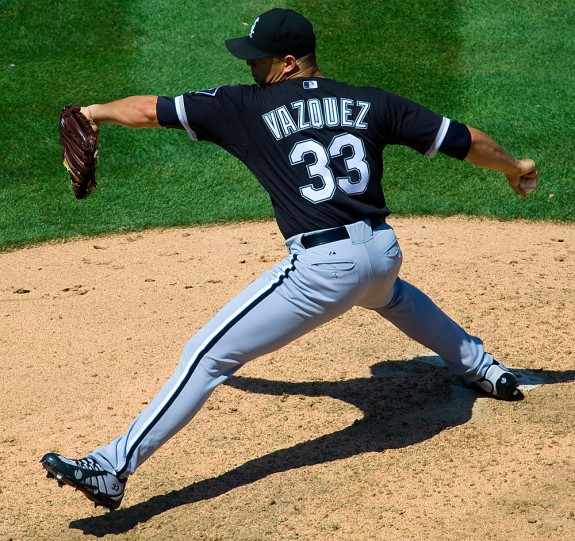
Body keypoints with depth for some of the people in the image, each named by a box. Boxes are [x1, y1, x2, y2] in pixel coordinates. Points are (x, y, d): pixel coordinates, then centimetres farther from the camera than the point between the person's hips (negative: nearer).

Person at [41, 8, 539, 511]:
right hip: (384, 252, 6)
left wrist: (95, 111, 23)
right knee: (390, 294, 43)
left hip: (321, 268, -6)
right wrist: (514, 167, 33)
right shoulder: (372, 103, 10)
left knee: (207, 355, -2)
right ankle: (485, 369, 55)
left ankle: (113, 469, -6)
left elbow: (150, 110, 3)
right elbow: (465, 139, 15)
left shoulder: (248, 107, 0)